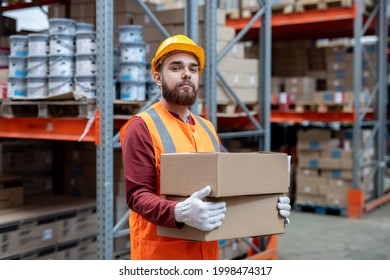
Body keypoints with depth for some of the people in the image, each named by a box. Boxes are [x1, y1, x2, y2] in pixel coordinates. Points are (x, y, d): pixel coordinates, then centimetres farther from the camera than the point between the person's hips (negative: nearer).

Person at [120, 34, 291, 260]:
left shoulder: (208, 129, 13)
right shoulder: (142, 127, -9)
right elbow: (138, 194, -16)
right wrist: (179, 212, -35)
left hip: (206, 253, 7)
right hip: (161, 254, -6)